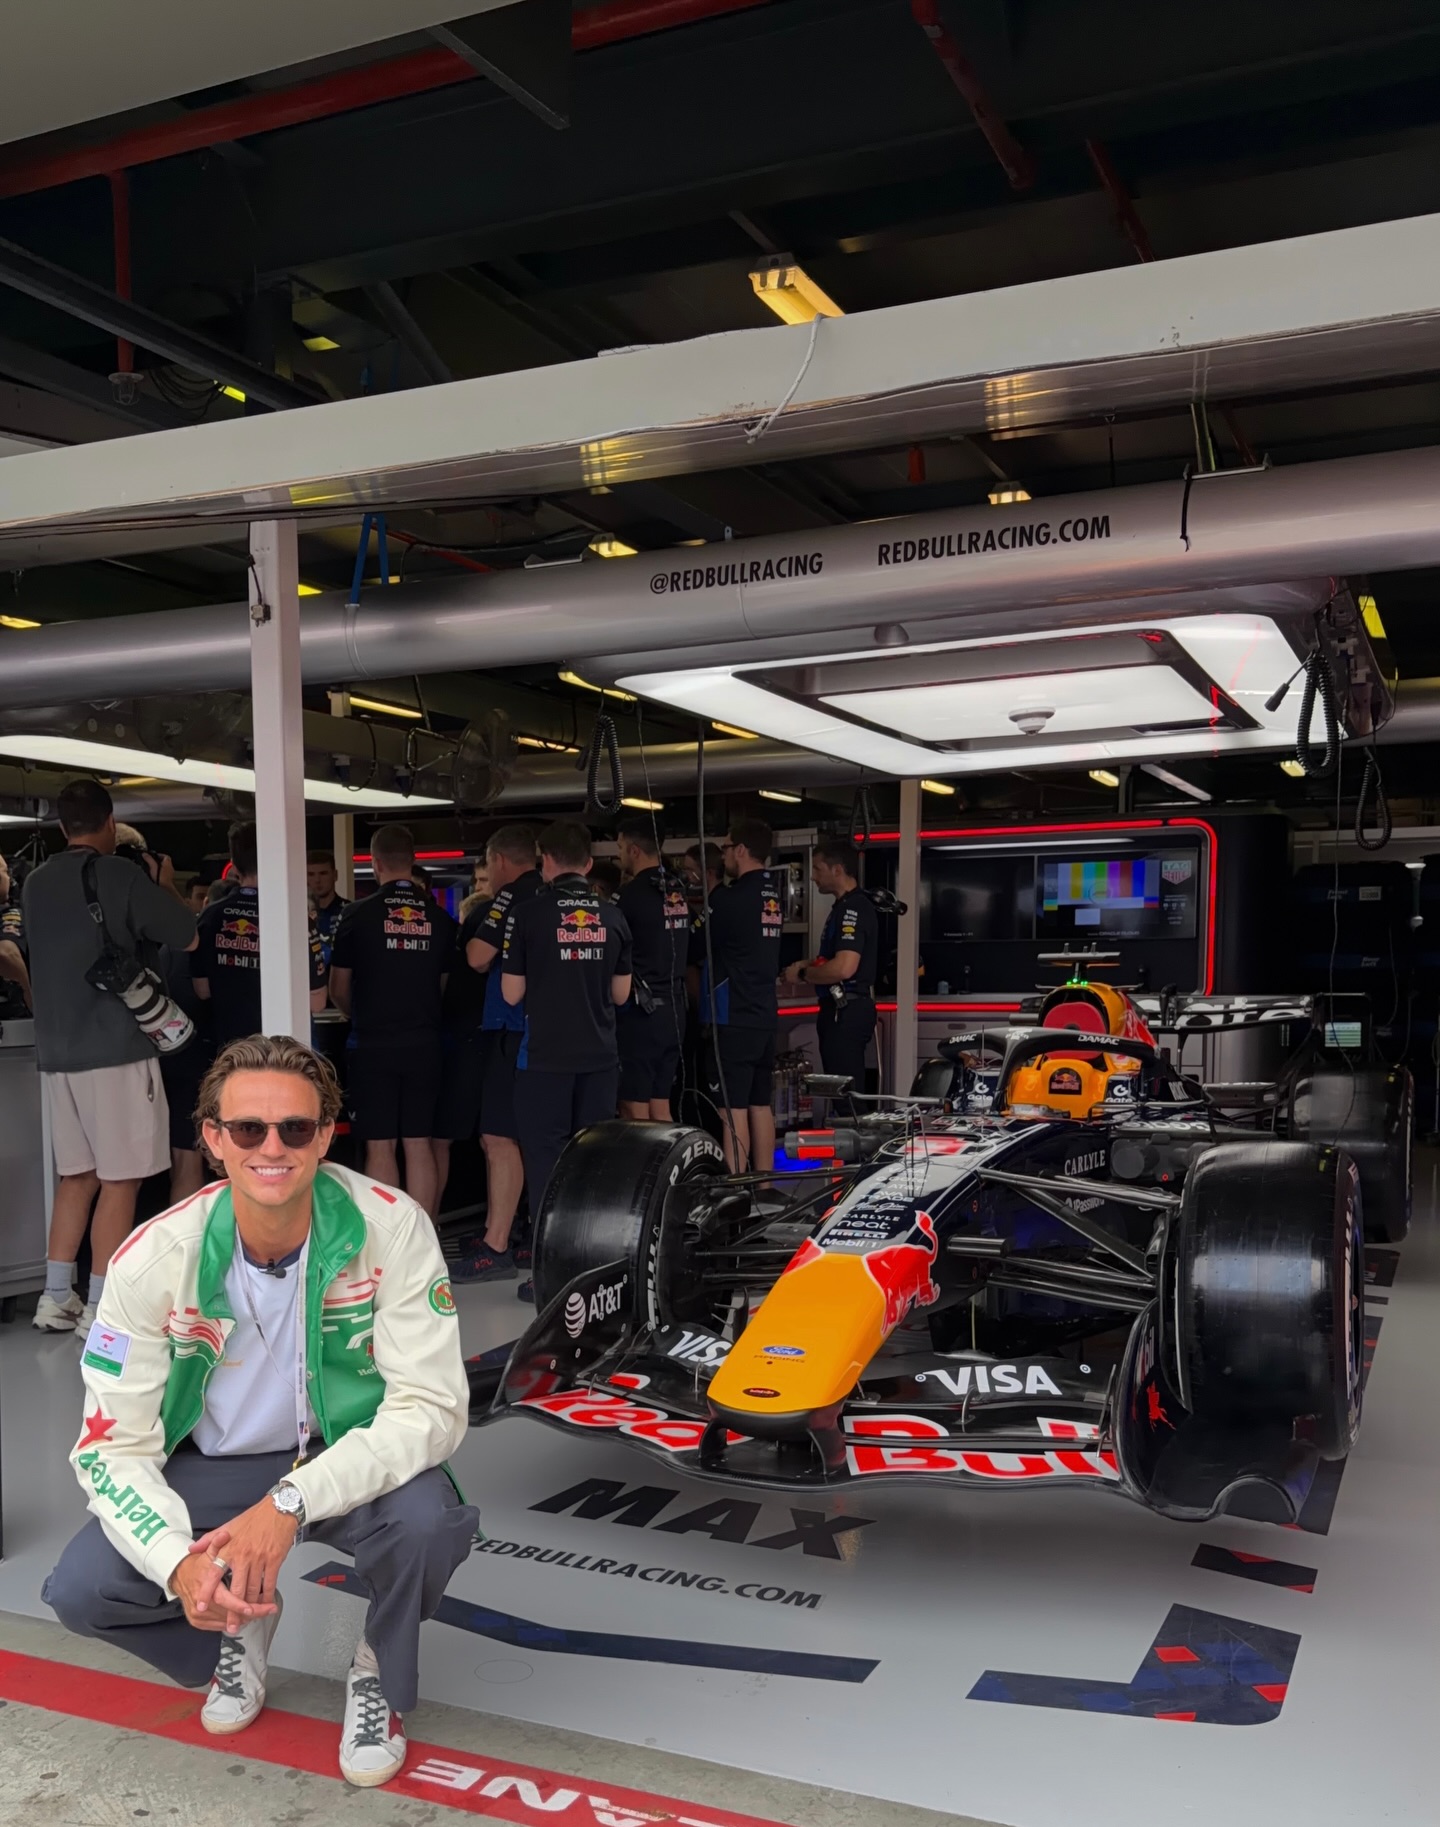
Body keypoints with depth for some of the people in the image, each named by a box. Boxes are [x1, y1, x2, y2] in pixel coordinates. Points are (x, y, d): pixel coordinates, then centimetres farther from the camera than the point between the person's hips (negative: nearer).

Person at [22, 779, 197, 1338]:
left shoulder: (35, 883, 9)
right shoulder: (123, 875, -10)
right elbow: (185, 934, -5)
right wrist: (164, 887, 11)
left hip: (58, 1050, 7)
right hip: (117, 1047, -7)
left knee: (77, 1176, 16)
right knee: (120, 1179, -1)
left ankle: (57, 1298, 19)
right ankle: (101, 1309, 1)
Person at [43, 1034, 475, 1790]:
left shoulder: (392, 1228, -24)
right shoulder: (155, 1258, -19)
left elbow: (432, 1407, -24)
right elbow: (114, 1444, -14)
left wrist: (292, 1503, -37)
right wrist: (179, 1563, -32)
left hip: (349, 1456, -2)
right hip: (214, 1465, 2)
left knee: (427, 1522, -33)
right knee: (81, 1590, -20)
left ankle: (379, 1678, 4)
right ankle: (239, 1631, 14)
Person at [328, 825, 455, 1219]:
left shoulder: (359, 914, -6)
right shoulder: (439, 917, 2)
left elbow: (338, 990, 2)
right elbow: (444, 983, 10)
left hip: (374, 1044, -3)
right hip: (423, 1043, 3)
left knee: (380, 1147, 3)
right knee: (419, 1145, 8)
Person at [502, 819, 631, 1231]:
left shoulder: (529, 913, -7)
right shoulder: (612, 916, 4)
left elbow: (512, 994, -5)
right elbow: (620, 993, 10)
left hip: (545, 1056, -4)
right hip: (600, 1056, 4)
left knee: (546, 1156, 3)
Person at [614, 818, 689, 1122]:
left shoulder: (632, 894, -13)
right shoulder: (677, 891, 10)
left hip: (640, 1011, -8)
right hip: (673, 1008, 8)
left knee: (636, 1114, -1)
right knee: (661, 1110, 14)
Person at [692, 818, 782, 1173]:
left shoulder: (730, 897, -14)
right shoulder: (774, 897, 9)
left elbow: (697, 951, -7)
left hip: (732, 1020, -8)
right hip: (765, 1018, 8)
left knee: (733, 1110, -5)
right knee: (761, 1106, 13)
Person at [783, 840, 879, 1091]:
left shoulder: (854, 908, -17)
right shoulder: (845, 906, 16)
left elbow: (844, 967, -27)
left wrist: (802, 974, -13)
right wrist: (810, 963, 12)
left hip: (847, 1011, -11)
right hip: (841, 1009, 11)